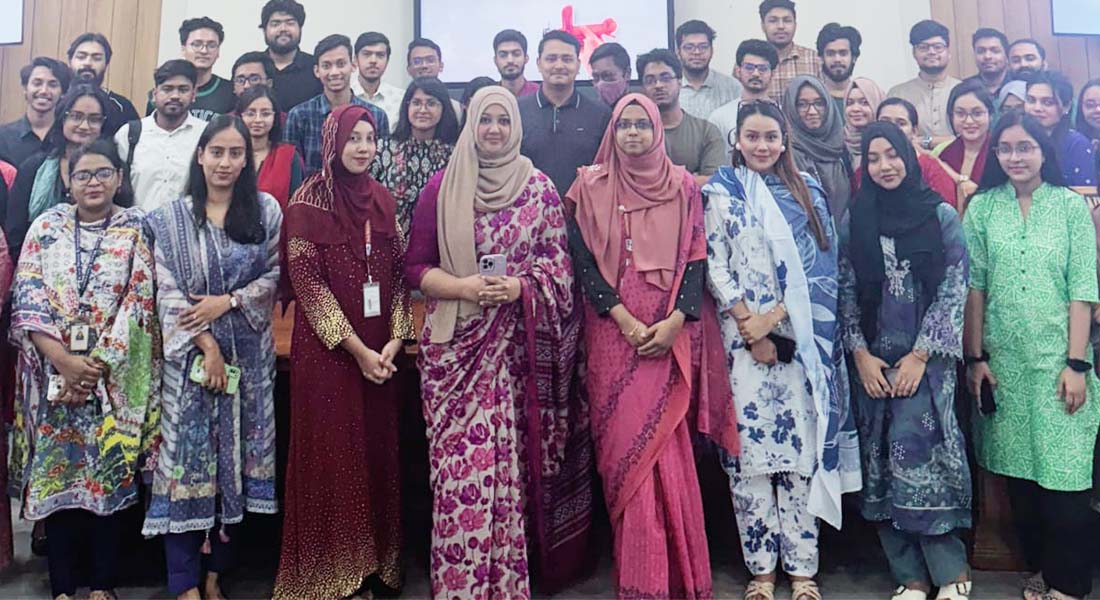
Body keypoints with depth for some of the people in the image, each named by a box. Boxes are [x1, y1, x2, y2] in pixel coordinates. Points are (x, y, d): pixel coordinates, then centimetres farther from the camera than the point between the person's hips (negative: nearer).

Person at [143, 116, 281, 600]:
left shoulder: (267, 211, 5)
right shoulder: (172, 218, 2)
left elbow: (274, 276, 3)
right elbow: (168, 292, -3)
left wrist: (227, 301, -12)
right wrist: (207, 347, -12)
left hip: (249, 354, 1)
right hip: (190, 354, -1)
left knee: (237, 456, 5)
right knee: (188, 456, -1)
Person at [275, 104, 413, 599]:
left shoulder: (383, 200, 9)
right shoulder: (310, 200, -5)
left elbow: (398, 273, 9)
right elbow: (306, 281, -11)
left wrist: (395, 339, -4)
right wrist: (356, 348, -13)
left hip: (381, 351, 5)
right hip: (327, 350, -4)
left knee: (378, 455, 9)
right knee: (331, 459, 2)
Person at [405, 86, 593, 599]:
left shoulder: (540, 187, 6)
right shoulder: (441, 188, 6)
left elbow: (559, 262, 7)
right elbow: (415, 267, 5)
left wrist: (520, 288, -11)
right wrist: (464, 287, -12)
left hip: (519, 345, 0)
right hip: (456, 344, 0)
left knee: (512, 458, 1)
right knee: (460, 463, -4)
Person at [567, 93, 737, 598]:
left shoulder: (683, 186, 8)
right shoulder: (592, 186, 7)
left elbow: (697, 258, 3)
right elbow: (583, 259, 0)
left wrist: (676, 321, -12)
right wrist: (623, 318, -11)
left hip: (670, 334, 0)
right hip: (613, 331, 0)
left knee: (666, 443, -1)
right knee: (624, 444, -2)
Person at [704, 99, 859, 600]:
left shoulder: (807, 193, 11)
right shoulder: (720, 194, 7)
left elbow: (817, 268, 4)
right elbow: (715, 267, 0)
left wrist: (773, 317, -8)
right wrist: (750, 328, -8)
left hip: (800, 339, 1)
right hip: (742, 339, -1)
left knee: (801, 446, 1)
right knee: (749, 446, -2)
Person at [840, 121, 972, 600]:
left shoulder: (941, 216, 2)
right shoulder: (854, 223, 9)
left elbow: (954, 290, -3)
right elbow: (846, 294, 7)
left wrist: (920, 354, -8)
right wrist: (860, 353, -2)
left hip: (926, 357, -3)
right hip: (872, 360, 3)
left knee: (917, 456, -13)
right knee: (882, 463, 2)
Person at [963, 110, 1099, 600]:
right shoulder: (982, 207, 3)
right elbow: (974, 287, 2)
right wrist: (975, 357, -1)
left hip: (1058, 358, -2)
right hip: (1003, 361, 2)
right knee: (1019, 472, 9)